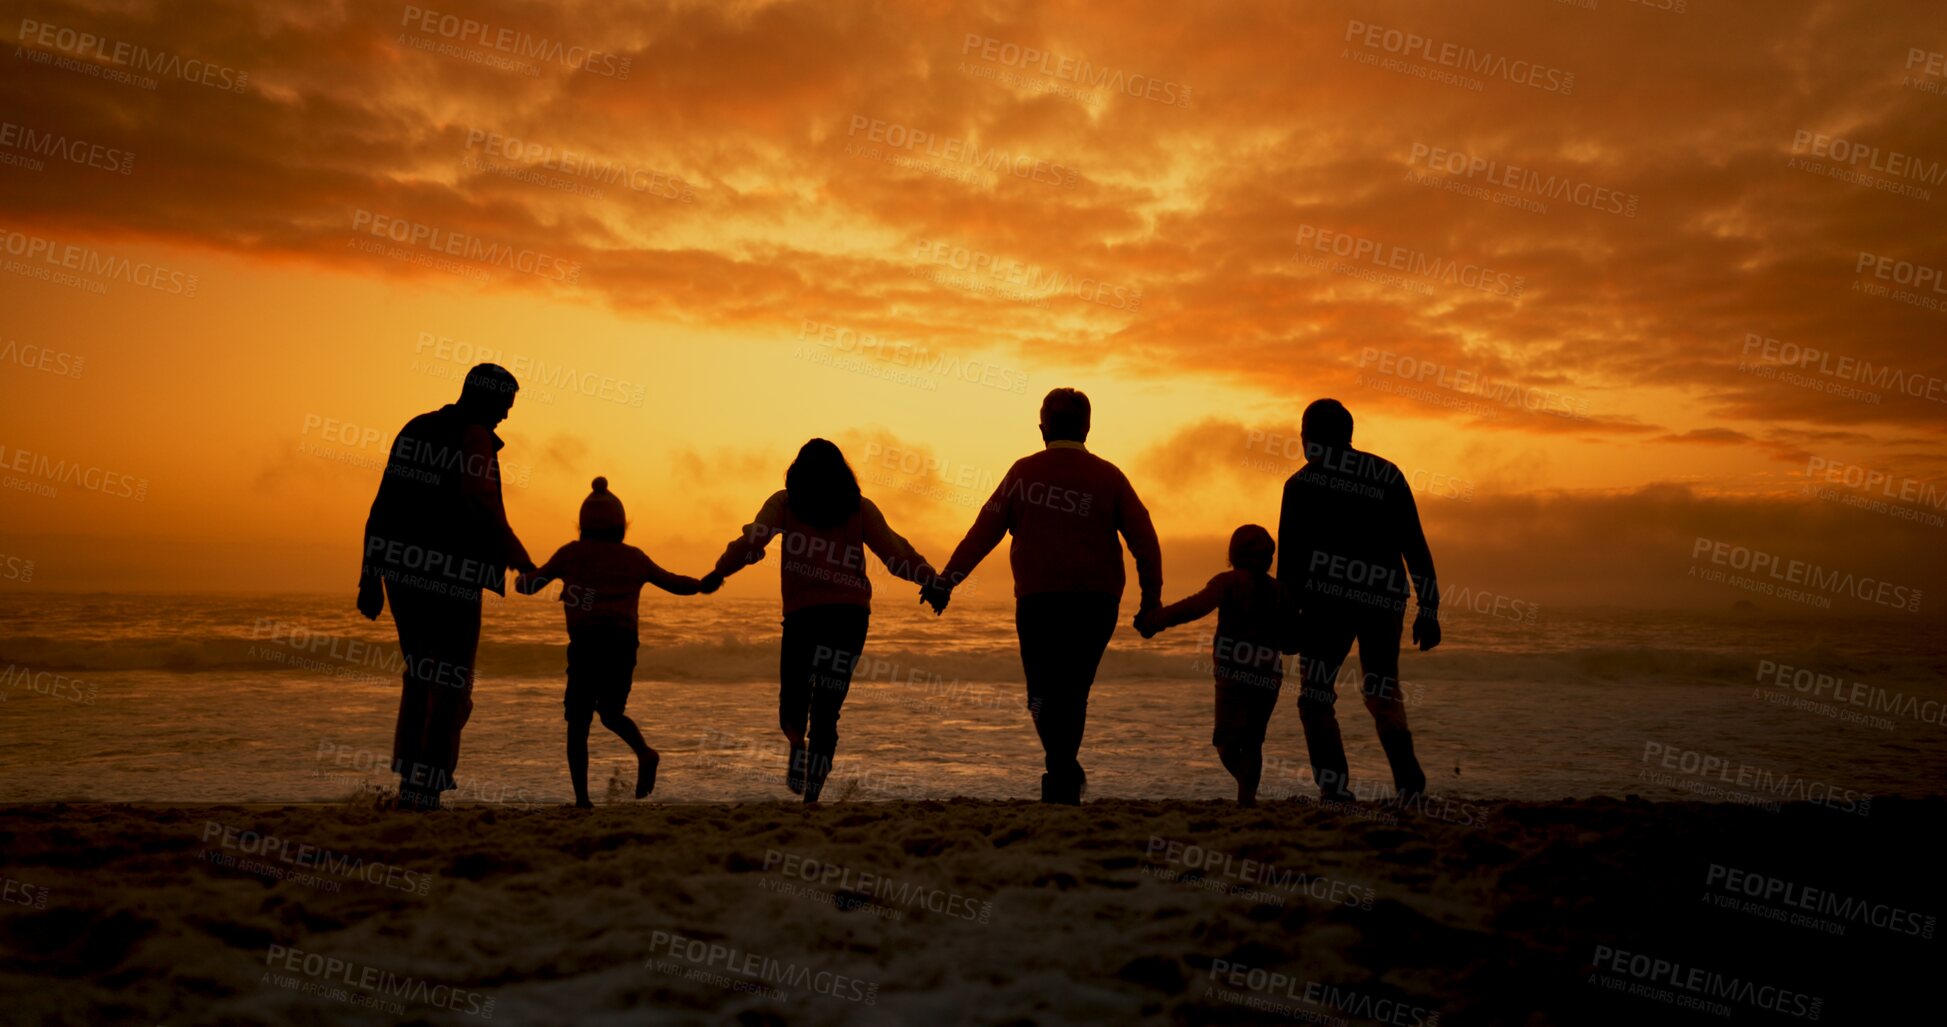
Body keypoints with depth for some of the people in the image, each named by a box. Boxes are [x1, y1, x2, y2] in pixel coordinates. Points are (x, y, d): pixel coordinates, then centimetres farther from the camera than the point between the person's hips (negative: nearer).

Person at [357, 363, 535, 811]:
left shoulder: (415, 429, 16)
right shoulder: (475, 437, -8)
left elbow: (381, 507, 14)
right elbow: (484, 509, -19)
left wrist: (369, 576, 16)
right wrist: (524, 564, -10)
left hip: (401, 568, 7)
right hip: (450, 577, -7)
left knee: (420, 675, 18)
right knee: (451, 683, 2)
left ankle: (409, 777, 16)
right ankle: (425, 787, 1)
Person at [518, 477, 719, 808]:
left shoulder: (571, 553, 10)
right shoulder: (634, 557, 15)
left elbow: (528, 585, 17)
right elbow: (673, 583, 24)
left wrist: (522, 576, 41)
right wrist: (702, 585, 43)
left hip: (586, 642, -2)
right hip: (623, 642, 3)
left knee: (578, 722, 5)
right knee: (612, 713, 20)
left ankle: (582, 798, -7)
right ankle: (644, 752, -10)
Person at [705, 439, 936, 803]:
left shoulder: (784, 503, 10)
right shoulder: (861, 508, 13)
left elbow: (751, 542, -4)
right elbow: (894, 551, 7)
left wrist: (719, 572, -4)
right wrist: (931, 578, 12)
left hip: (802, 612, -2)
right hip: (852, 613, 2)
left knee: (794, 696, 13)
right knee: (827, 710, 7)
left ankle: (798, 744, -18)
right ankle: (812, 794, -3)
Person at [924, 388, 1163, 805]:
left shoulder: (1024, 472, 2)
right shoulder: (1108, 476, 4)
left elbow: (984, 531, 1)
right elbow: (1144, 539, 1)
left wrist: (946, 580, 6)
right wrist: (1152, 598, 8)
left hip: (1037, 600, -1)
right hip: (1096, 600, 1)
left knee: (1043, 690, 7)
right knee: (1073, 690, 13)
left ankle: (1064, 769, -15)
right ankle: (1063, 782, 15)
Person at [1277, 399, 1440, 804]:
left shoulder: (1301, 483, 3)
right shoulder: (1388, 475, 11)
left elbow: (1289, 561, -2)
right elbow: (1415, 547, 7)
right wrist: (1428, 610, 9)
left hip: (1328, 601, -3)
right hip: (1385, 599, 3)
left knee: (1316, 696, 6)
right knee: (1382, 693, 17)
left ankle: (1334, 786, -10)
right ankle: (1406, 773, -6)